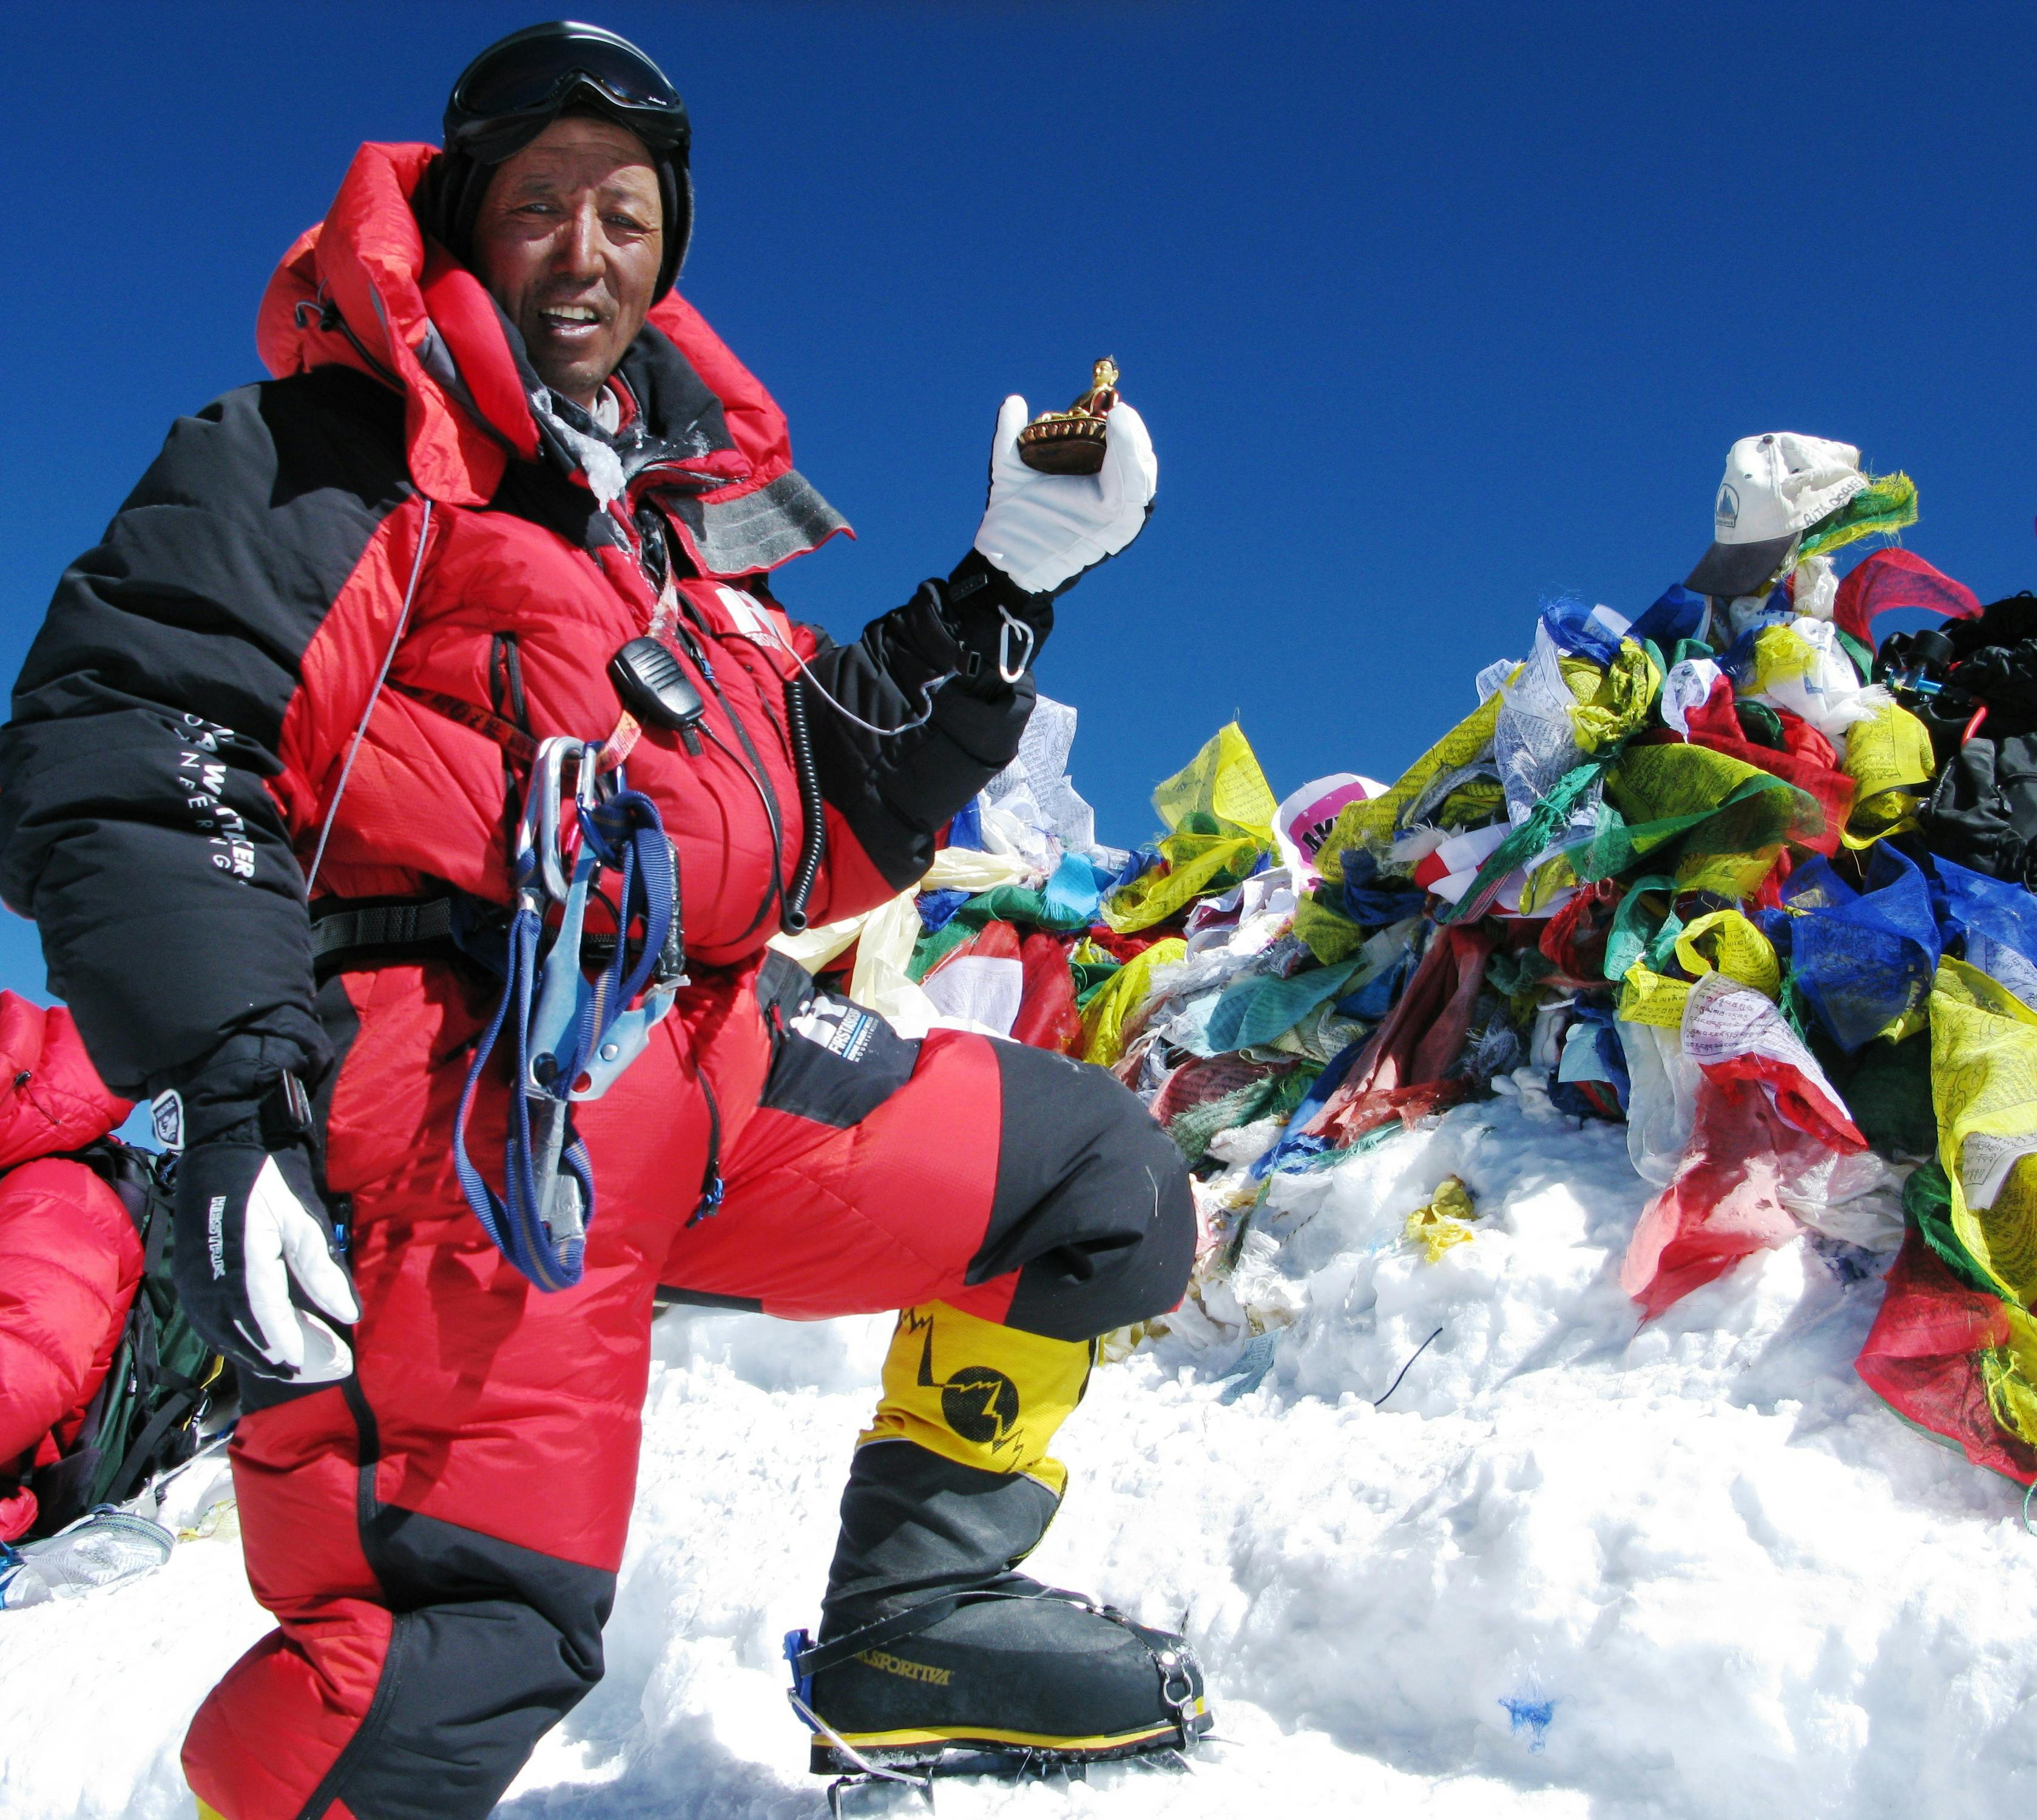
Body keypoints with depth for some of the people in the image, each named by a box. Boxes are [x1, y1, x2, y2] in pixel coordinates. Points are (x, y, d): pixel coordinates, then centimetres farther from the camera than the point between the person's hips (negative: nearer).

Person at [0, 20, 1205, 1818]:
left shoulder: (693, 510, 25)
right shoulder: (333, 452, 4)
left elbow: (833, 831, 22)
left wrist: (1006, 588, 15)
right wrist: (233, 1093, -22)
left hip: (715, 1063, 7)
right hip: (462, 1075, -7)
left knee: (1106, 1191, 6)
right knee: (465, 1635, -20)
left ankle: (917, 1620, 13)